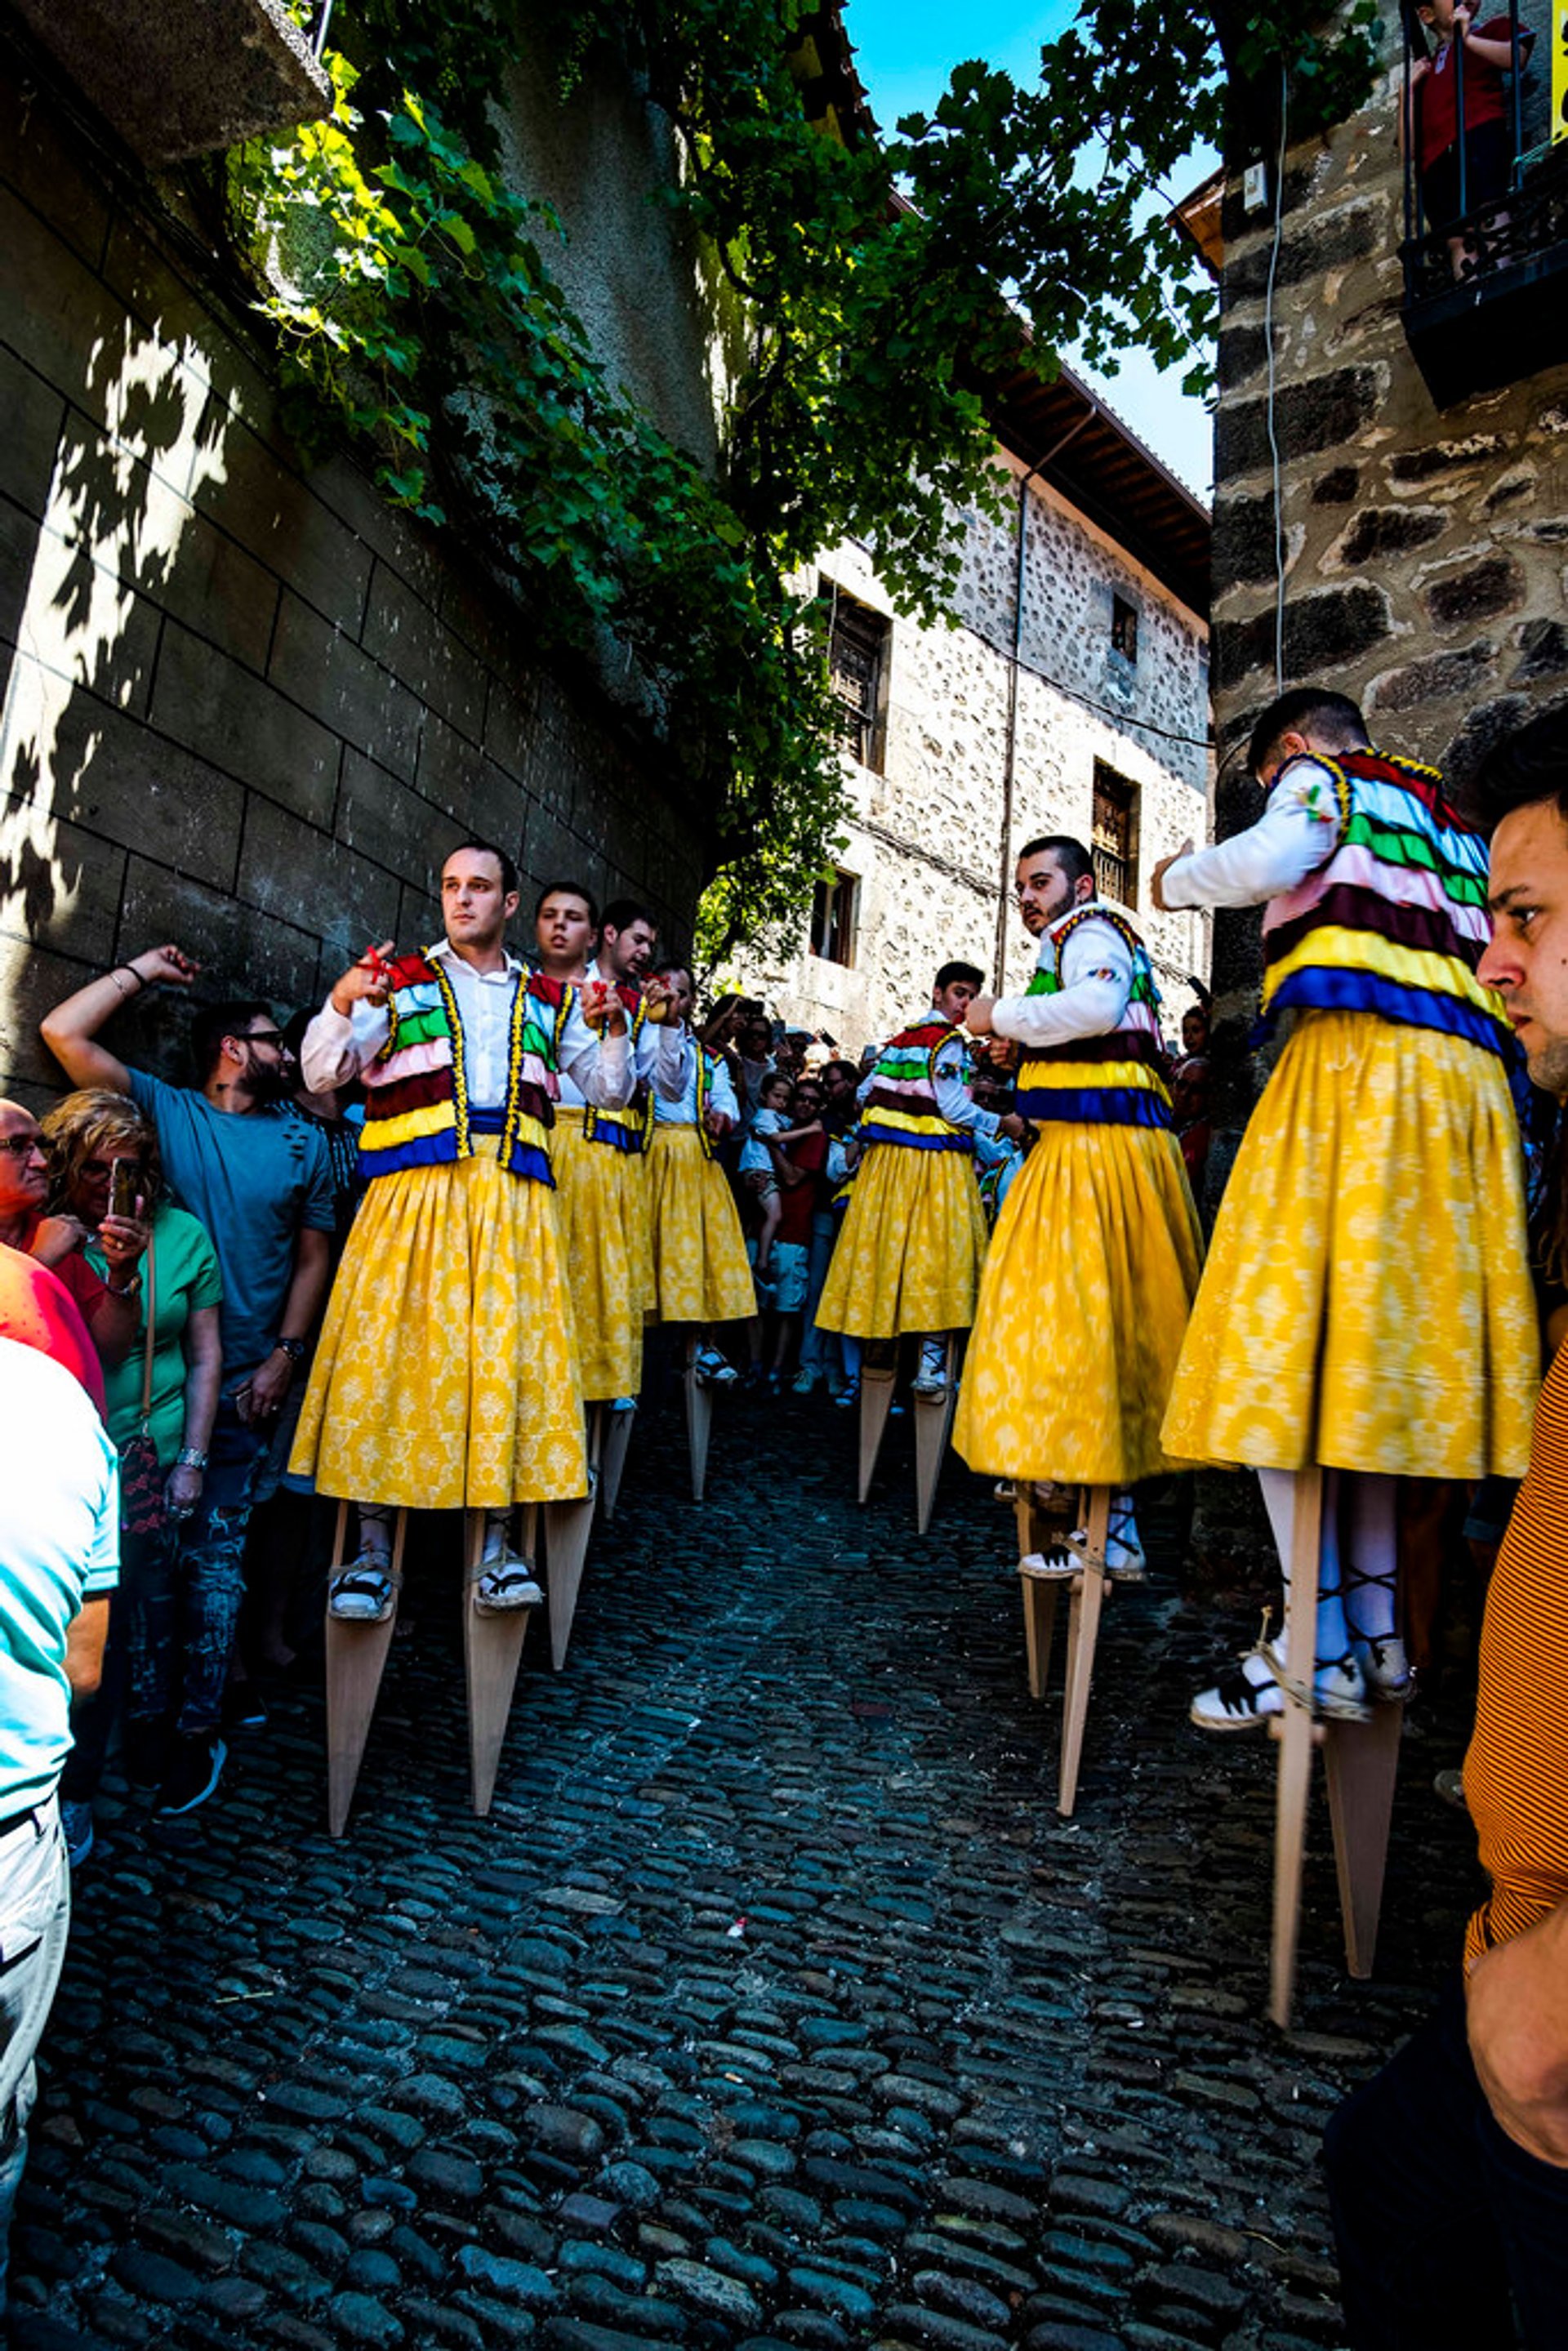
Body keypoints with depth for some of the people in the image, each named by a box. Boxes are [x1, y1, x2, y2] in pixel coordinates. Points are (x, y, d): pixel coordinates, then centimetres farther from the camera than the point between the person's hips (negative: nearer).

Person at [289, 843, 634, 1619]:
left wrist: (612, 1030, 2)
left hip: (514, 1199, 2)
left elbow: (608, 1091, 20)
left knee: (507, 1351, -3)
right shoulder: (400, 983, 13)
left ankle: (497, 1542, 4)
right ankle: (373, 1545, 3)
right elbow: (321, 1074, 6)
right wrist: (341, 1004, -12)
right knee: (393, 1349, -6)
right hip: (415, 1192, -1)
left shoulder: (547, 1000, 19)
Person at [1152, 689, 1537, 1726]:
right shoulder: (1455, 824, 30)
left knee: (1287, 1332, -8)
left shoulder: (1321, 778, 9)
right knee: (1396, 1330, 8)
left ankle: (1315, 1649, -10)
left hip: (1352, 1061, -8)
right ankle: (1378, 1627, 10)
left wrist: (1176, 879, 5)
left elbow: (1269, 861, -12)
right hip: (1465, 1083, 8)